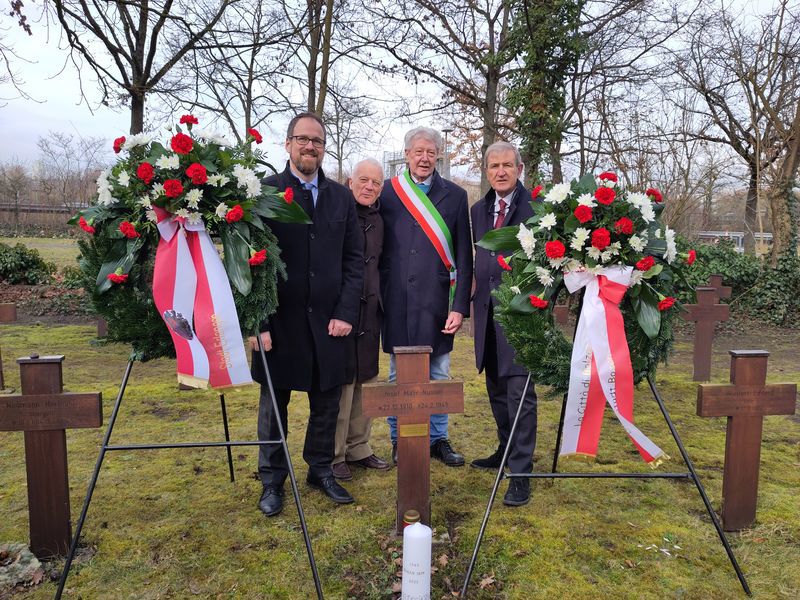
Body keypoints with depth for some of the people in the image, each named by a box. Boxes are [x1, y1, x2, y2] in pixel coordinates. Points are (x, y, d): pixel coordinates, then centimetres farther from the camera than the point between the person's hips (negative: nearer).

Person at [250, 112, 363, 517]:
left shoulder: (341, 197, 9)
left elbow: (354, 259, 7)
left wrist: (345, 313, -2)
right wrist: (258, 322, -11)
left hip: (328, 321, 3)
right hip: (279, 321, -3)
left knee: (326, 401, 12)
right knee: (274, 403, 10)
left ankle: (321, 470, 30)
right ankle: (272, 480, 25)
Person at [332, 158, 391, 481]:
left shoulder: (377, 220, 12)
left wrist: (378, 303, 14)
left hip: (369, 313, 7)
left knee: (365, 381, 14)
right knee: (341, 384, -1)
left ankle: (358, 448, 28)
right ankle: (333, 455, 14)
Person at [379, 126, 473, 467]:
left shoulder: (455, 196, 5)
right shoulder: (386, 192, 4)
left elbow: (464, 256, 2)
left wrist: (460, 306, -4)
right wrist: (376, 298, 0)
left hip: (437, 300, 1)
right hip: (397, 301, 0)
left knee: (439, 376, 10)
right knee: (398, 377, 10)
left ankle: (438, 439, 25)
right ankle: (399, 441, 23)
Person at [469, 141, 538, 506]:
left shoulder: (536, 206, -6)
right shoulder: (478, 211, 13)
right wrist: (474, 304, 14)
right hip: (488, 311, 7)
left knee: (519, 390, -7)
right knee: (496, 388, 17)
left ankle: (521, 473, 2)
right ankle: (506, 451, 35)